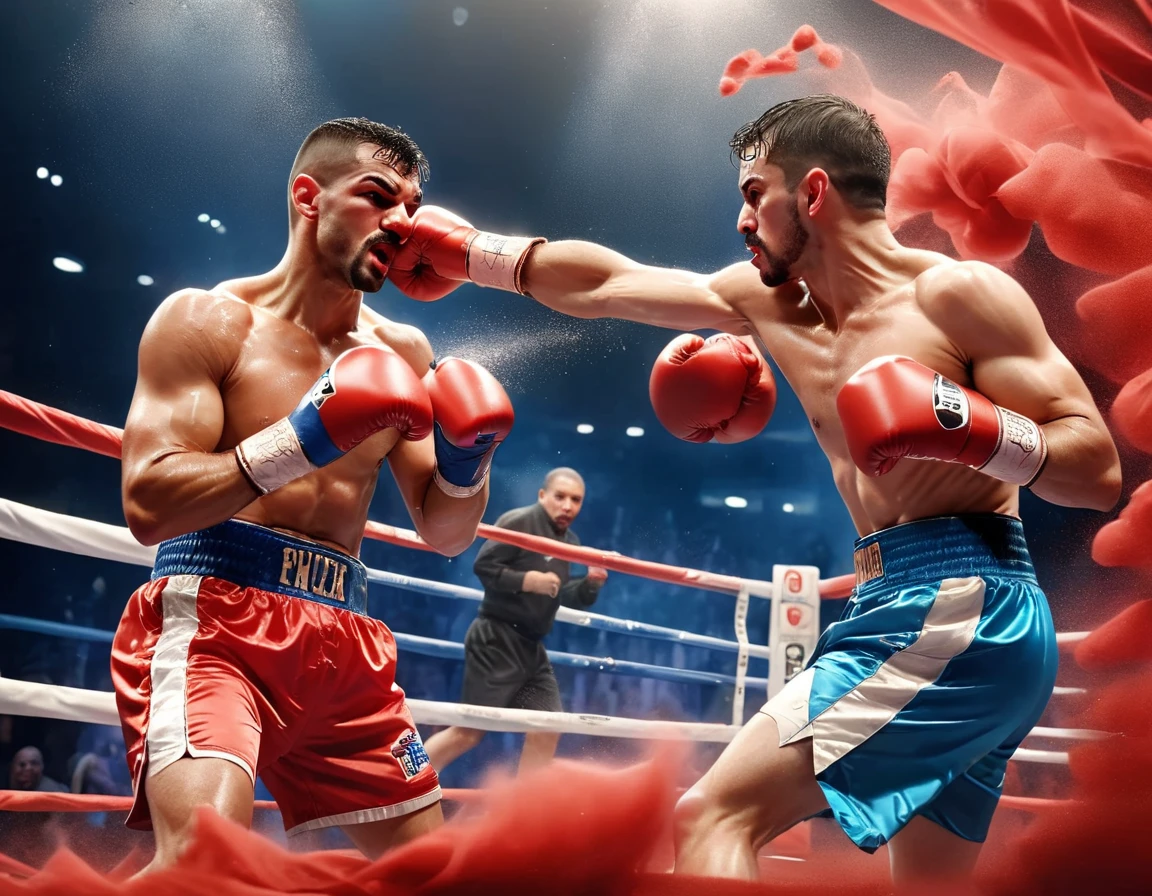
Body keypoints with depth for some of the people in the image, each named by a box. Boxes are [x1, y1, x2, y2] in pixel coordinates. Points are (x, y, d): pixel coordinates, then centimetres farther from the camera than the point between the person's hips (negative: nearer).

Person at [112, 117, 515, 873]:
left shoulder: (402, 353, 12)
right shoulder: (207, 319, -2)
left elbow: (446, 534, 13)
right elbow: (148, 506, -13)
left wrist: (465, 464, -7)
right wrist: (297, 444, -21)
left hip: (342, 636, 6)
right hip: (212, 618, -5)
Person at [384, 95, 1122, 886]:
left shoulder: (955, 293, -7)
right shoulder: (767, 301, 14)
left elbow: (1102, 471, -9)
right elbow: (605, 282, 19)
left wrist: (963, 426, -24)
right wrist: (467, 251, 23)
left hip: (959, 613, -9)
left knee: (713, 817, -16)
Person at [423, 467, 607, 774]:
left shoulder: (570, 542, 15)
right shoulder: (518, 522, -10)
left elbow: (568, 597, 16)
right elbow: (482, 565, -16)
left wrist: (590, 584, -4)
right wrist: (527, 581, -23)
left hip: (531, 647, 8)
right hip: (496, 641, -8)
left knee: (546, 730, 3)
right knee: (469, 731, -8)